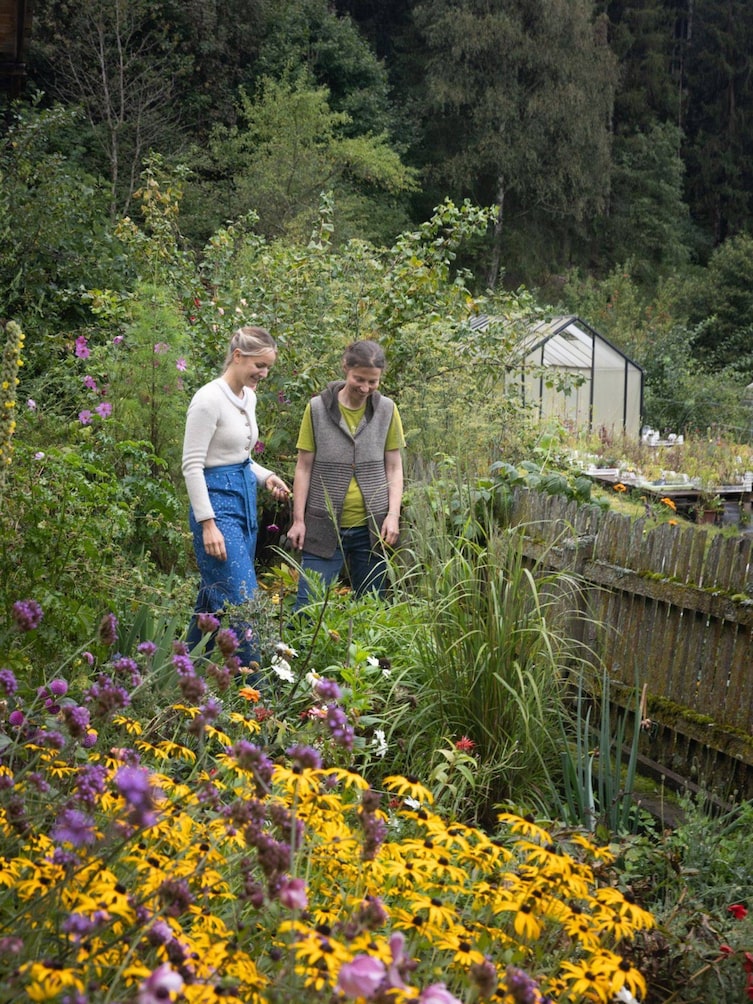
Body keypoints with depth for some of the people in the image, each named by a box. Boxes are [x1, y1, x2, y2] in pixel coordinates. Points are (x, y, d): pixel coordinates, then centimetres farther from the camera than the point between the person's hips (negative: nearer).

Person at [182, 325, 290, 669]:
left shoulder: (248, 397, 11)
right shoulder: (210, 399, -15)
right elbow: (192, 465, -17)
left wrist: (265, 476, 3)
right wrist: (208, 524, -21)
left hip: (245, 499, 9)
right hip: (219, 501, -9)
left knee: (216, 595, 13)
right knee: (241, 601, -10)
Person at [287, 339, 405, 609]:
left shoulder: (386, 410, 3)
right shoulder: (317, 408, -2)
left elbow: (394, 468, 7)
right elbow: (304, 467, 2)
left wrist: (393, 514, -5)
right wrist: (298, 519, -1)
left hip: (372, 528, 2)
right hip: (325, 526, -2)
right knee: (307, 607, -3)